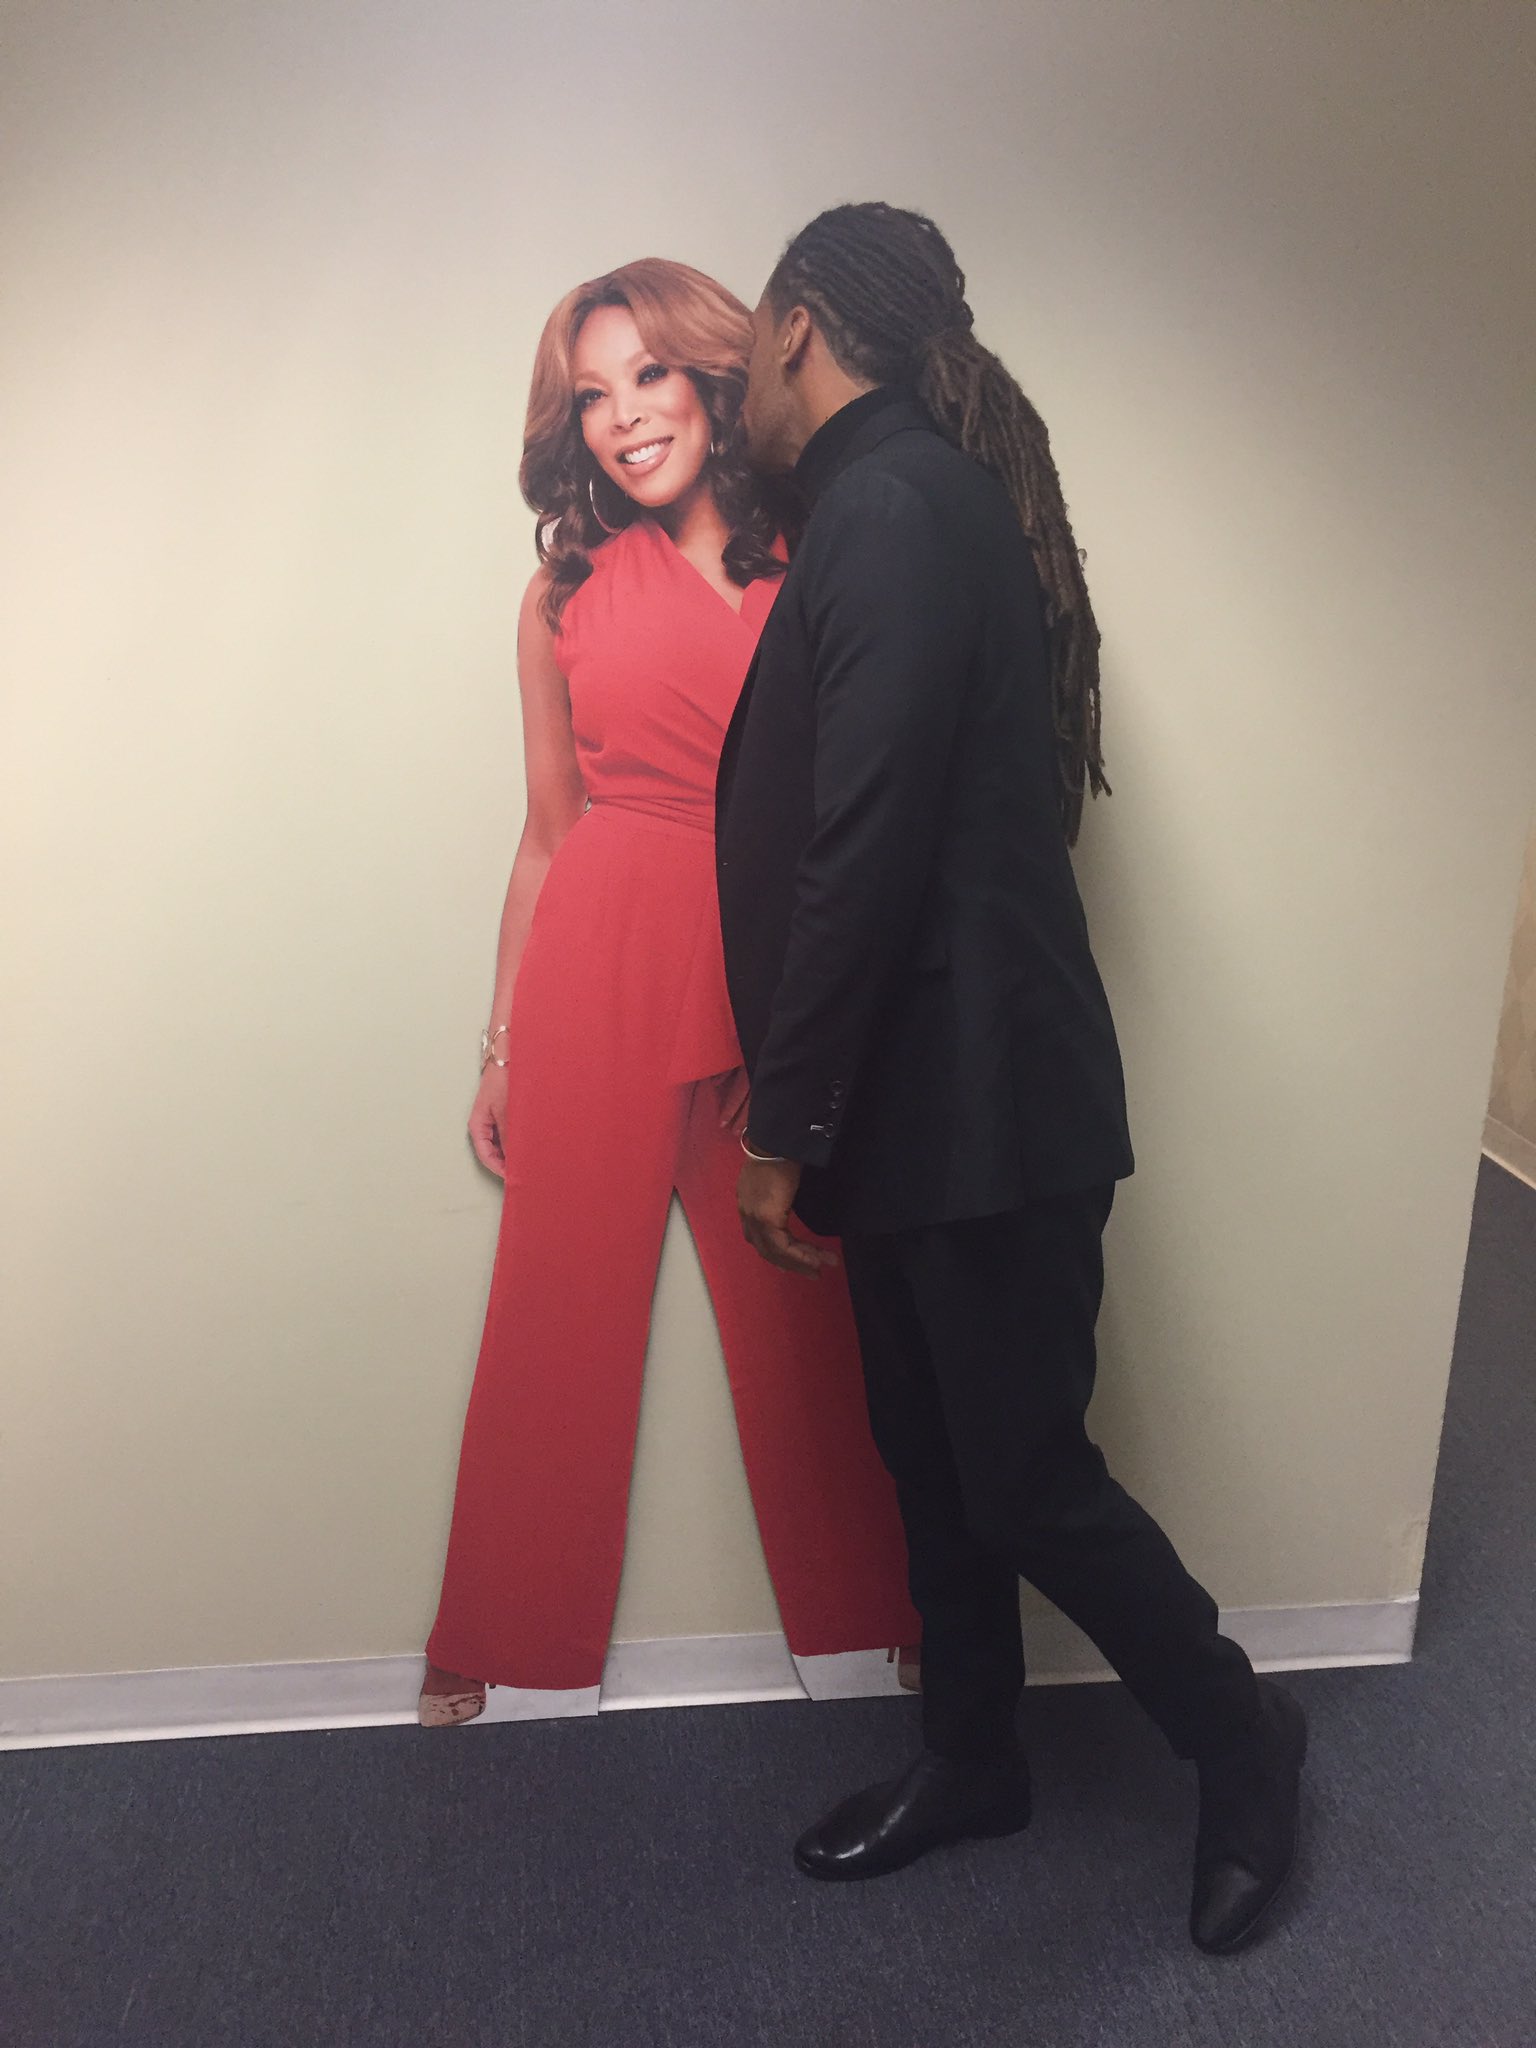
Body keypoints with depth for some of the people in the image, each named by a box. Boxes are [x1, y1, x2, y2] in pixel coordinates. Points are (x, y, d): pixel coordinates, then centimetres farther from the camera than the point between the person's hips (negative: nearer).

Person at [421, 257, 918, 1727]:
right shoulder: (566, 595, 7)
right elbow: (550, 832, 11)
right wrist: (502, 1044, 12)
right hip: (600, 976, 1)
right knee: (559, 1317, 7)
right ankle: (524, 1657, 28)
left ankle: (856, 1638, 32)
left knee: (805, 1318, 9)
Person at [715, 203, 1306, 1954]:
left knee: (1025, 1477, 5)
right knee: (934, 1458, 19)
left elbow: (863, 853, -23)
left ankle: (1240, 1738, 30)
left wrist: (782, 1129, -16)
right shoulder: (923, 496, 14)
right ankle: (971, 1760, 39)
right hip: (931, 1096, 9)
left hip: (976, 1104, -9)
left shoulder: (889, 507, -17)